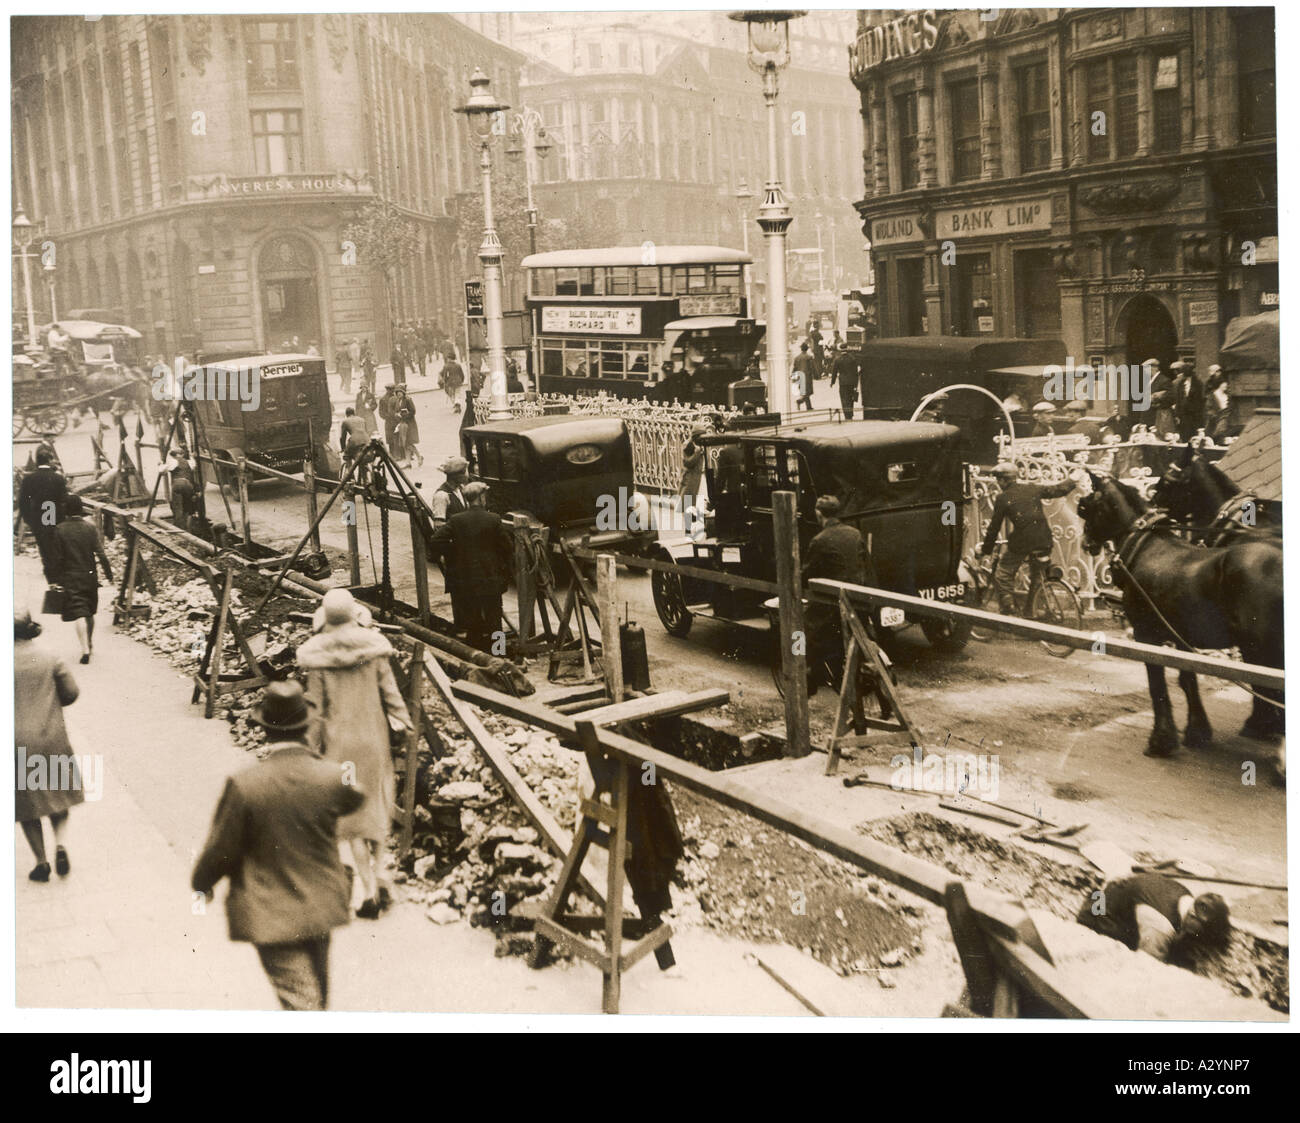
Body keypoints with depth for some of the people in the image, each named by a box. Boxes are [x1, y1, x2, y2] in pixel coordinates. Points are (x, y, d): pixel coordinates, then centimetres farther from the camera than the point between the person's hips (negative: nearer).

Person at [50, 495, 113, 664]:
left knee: (79, 614, -7)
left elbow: (58, 558, -4)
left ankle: (85, 649, -18)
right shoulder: (91, 527, -4)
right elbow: (100, 554, -8)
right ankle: (90, 645, 30)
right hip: (89, 576, 3)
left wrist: (59, 578, 5)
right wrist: (108, 574, -2)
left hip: (70, 577, -2)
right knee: (89, 612, 18)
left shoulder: (60, 530, -7)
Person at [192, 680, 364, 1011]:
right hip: (320, 907, 4)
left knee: (300, 1001, 2)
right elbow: (355, 798, 10)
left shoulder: (244, 785, -22)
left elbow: (221, 851, -12)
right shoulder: (332, 778, -15)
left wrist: (201, 883, 9)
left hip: (271, 917, -4)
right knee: (316, 992, 28)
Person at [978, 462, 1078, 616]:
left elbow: (994, 528, 3)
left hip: (1021, 543, -5)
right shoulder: (1034, 489, 9)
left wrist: (984, 549, 15)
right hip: (1044, 543, 5)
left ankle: (1008, 613, 1)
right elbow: (1058, 489, 21)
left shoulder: (1002, 499, 0)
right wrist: (1073, 482, 41)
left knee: (1002, 578, 7)